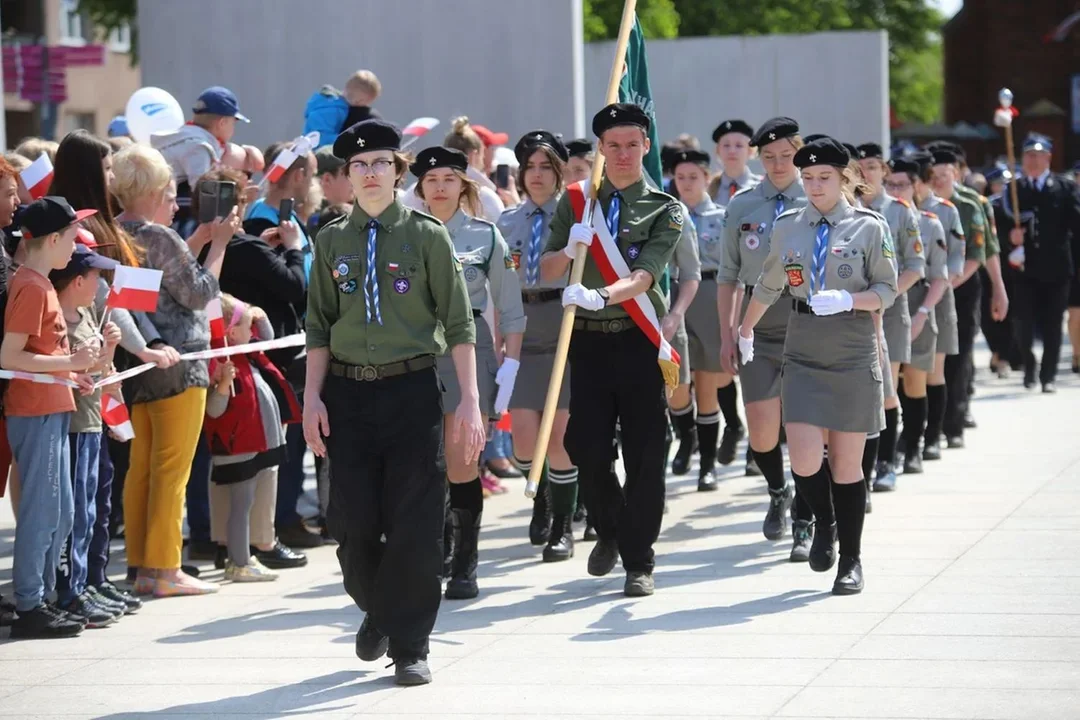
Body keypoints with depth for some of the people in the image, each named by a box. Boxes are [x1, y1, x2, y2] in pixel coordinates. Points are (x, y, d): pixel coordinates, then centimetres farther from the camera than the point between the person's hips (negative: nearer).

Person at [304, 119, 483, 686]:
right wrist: (312, 397, 2)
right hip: (348, 390, 2)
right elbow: (319, 325, 11)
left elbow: (459, 324, 0)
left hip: (412, 389, -2)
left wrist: (470, 399, -7)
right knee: (353, 521, 1)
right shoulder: (332, 241, 8)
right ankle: (376, 607, 30)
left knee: (414, 525, -3)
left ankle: (409, 647, 6)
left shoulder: (426, 236, 1)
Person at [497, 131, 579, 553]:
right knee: (524, 435, -2)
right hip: (521, 332, 3)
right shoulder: (508, 224, 11)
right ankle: (542, 500, 28)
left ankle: (561, 528, 9)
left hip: (566, 329, -3)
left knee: (559, 435, -3)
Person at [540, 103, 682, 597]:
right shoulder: (576, 202, 10)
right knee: (585, 446, 0)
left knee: (644, 453, -2)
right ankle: (609, 532, 27)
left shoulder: (664, 209, 1)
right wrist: (568, 249, -14)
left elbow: (645, 275, -13)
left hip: (639, 339, -2)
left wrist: (600, 296, -32)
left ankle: (638, 562, 5)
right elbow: (547, 272, 8)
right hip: (588, 338, 2)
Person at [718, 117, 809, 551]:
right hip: (760, 328, 1)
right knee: (761, 433, -3)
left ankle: (803, 526, 10)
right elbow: (727, 276, 10)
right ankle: (778, 492, 27)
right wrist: (726, 335, 5)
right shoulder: (742, 207, 6)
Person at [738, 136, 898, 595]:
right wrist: (745, 332, 30)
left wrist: (848, 299, -20)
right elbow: (768, 286, 21)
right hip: (802, 355, 2)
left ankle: (851, 561, 16)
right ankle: (824, 524, 22)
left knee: (847, 464, 2)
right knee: (805, 461, -9)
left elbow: (886, 290, -2)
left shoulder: (869, 228, -1)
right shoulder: (787, 227, 7)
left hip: (854, 355, -2)